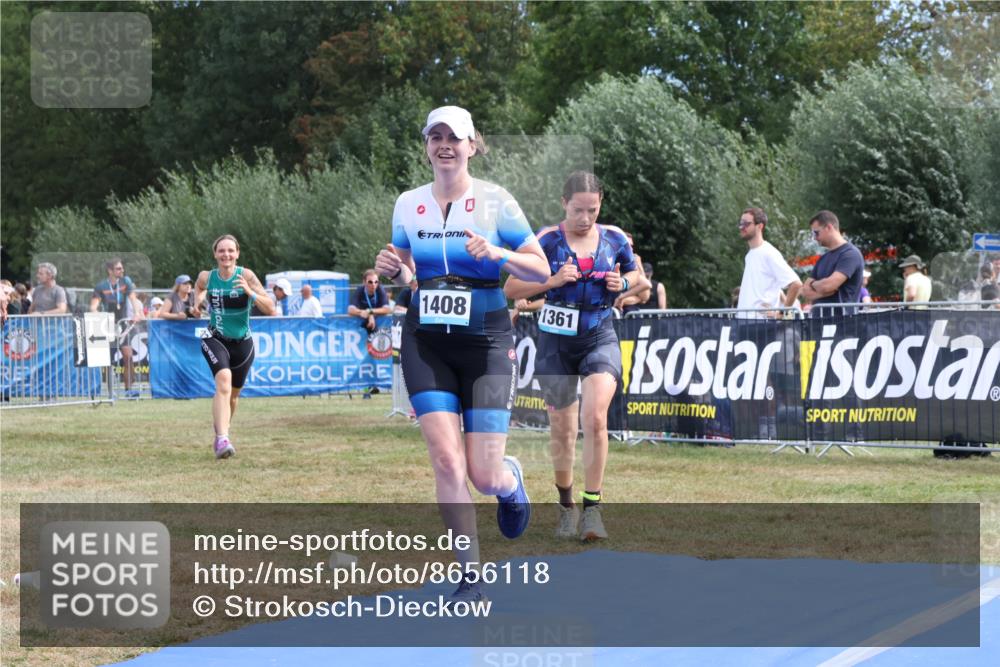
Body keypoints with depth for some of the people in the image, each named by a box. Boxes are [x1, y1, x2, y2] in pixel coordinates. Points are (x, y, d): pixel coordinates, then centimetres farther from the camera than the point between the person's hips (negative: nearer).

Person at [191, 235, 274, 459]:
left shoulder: (246, 276, -13)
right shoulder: (206, 277, -7)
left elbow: (271, 310, -16)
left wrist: (251, 293, -30)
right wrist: (197, 302, 2)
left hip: (242, 343, 2)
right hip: (215, 340, -2)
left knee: (233, 394, 16)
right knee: (224, 379, -29)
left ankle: (221, 432, 44)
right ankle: (222, 439, -36)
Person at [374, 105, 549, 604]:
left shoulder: (495, 201, -4)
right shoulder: (408, 205, 5)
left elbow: (541, 270, -3)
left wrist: (498, 254, -21)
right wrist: (391, 269, -5)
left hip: (485, 342, -2)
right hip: (426, 343, 2)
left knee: (485, 477, -5)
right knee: (446, 461, -11)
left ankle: (510, 480, 35)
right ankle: (470, 576, 3)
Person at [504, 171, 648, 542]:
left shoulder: (615, 239, 1)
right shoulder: (546, 241, -6)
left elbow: (638, 278, 17)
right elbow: (511, 289, -5)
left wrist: (623, 283, -6)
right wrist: (553, 280, -19)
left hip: (600, 338, 0)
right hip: (556, 342, 0)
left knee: (595, 418, -20)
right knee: (561, 430, 8)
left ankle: (592, 507, -12)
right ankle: (566, 505, 28)